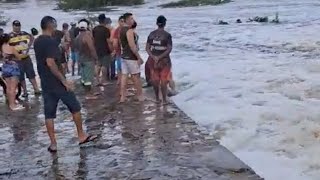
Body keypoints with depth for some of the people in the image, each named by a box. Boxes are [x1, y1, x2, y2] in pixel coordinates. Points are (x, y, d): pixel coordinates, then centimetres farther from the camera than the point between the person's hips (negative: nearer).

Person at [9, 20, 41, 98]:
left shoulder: (24, 33, 7)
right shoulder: (10, 36, -8)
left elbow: (32, 38, 24)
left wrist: (28, 46, 14)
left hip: (27, 57, 4)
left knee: (31, 74, 4)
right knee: (21, 77, 3)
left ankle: (36, 90, 8)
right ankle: (25, 92, 13)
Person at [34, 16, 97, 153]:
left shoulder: (37, 42, 10)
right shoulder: (50, 41, -16)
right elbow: (50, 63, -24)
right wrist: (64, 80, -22)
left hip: (45, 83, 8)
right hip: (57, 83, -8)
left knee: (49, 114, 7)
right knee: (75, 108, 8)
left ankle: (53, 144, 10)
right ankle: (81, 136, 17)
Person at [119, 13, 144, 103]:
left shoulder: (121, 30, 11)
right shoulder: (129, 30, -17)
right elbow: (132, 46, -22)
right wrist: (139, 57, -18)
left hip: (124, 56, 8)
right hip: (131, 57, -8)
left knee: (124, 76, 8)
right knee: (136, 76, 3)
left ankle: (123, 96, 9)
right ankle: (140, 95, 13)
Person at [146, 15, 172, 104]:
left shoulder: (151, 34, 3)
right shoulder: (167, 35, -11)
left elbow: (147, 48, -1)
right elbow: (169, 49, -18)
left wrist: (153, 57, -11)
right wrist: (159, 57, -17)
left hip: (153, 59, 4)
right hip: (164, 60, -4)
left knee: (155, 79, 14)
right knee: (164, 80, 4)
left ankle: (157, 98, 22)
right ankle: (164, 100, 9)